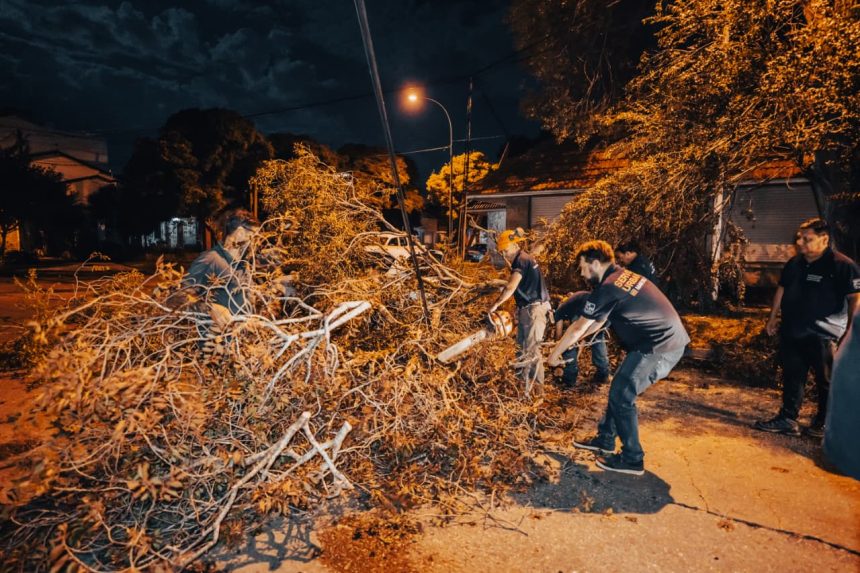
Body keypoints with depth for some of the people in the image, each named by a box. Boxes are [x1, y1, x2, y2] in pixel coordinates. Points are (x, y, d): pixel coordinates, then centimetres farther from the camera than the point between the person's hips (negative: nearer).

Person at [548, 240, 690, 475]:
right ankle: (605, 439, 31)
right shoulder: (624, 275, 13)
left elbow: (578, 327, -9)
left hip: (659, 347, -10)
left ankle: (632, 459, 12)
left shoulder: (607, 289, -17)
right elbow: (598, 319, 22)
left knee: (621, 397, 0)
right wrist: (575, 339, 26)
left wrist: (555, 353, 3)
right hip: (671, 339, 10)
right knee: (619, 389, 18)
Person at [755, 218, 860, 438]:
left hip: (823, 337, -6)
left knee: (826, 381, 9)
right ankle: (787, 419, 21)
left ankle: (823, 423, 26)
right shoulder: (794, 263, 8)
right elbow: (782, 289, 18)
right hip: (792, 333, 6)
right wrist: (773, 318, 17)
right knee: (792, 376, 12)